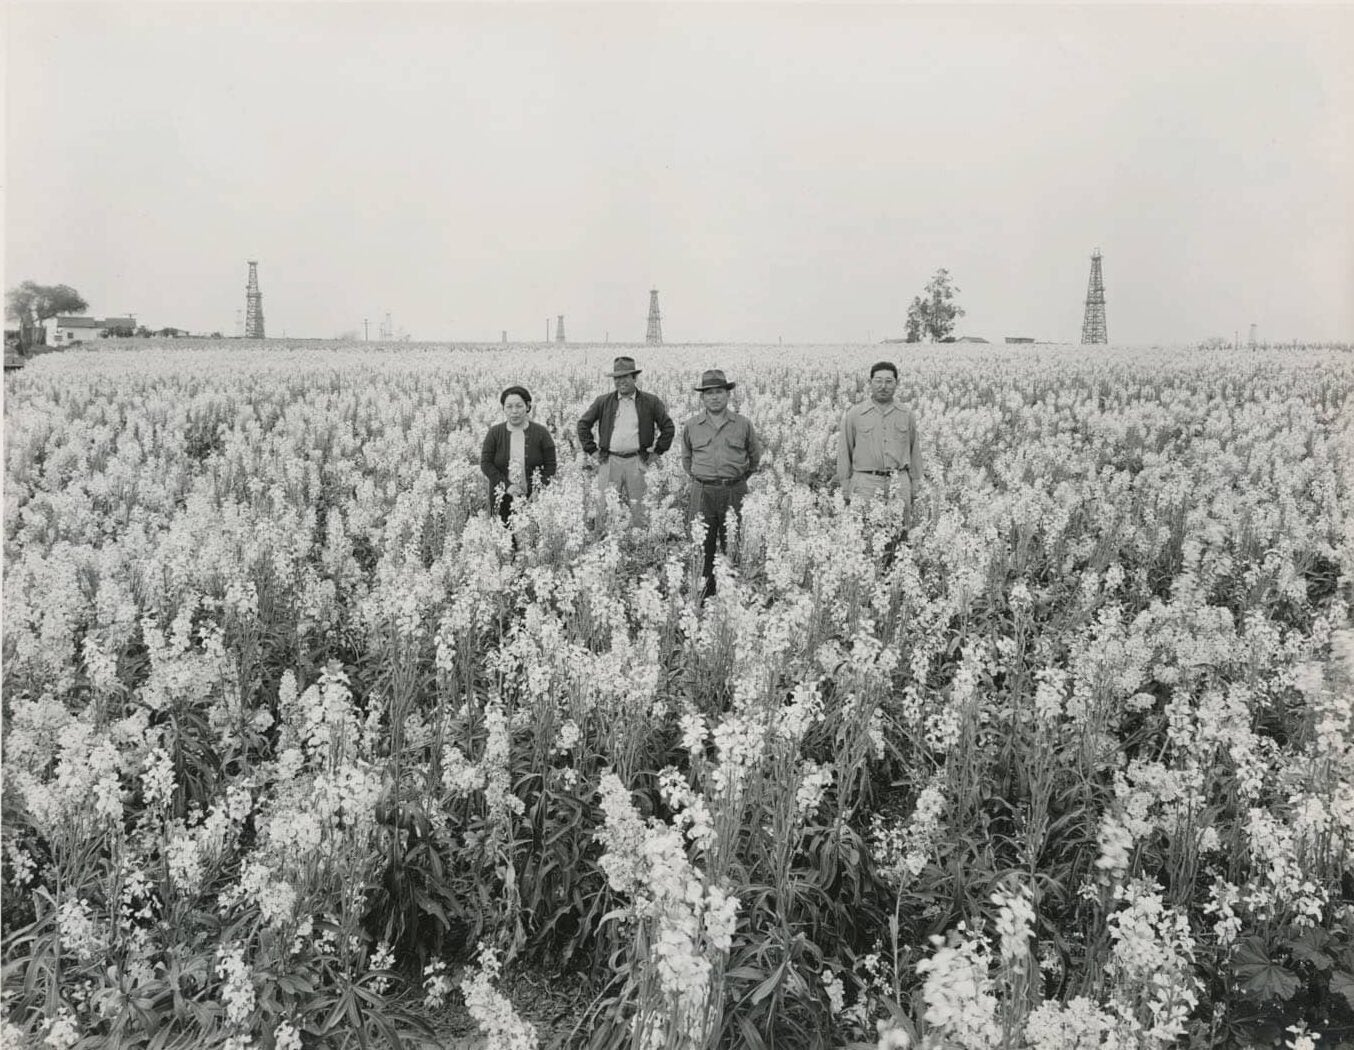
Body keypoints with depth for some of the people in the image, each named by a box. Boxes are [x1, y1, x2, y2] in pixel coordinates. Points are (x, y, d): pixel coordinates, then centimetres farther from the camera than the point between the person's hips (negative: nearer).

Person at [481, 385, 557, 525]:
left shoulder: (541, 432, 2)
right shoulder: (494, 433, 4)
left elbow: (550, 465, 2)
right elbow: (485, 463, 0)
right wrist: (507, 486, -12)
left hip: (533, 499, -1)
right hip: (502, 501, 1)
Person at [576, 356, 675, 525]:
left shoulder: (651, 402, 3)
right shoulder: (603, 402, 7)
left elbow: (668, 428, 9)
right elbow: (583, 424, 15)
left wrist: (657, 452, 5)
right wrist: (592, 450, 8)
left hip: (637, 461, -1)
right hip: (609, 460, 1)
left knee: (638, 509, 1)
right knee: (606, 507, 0)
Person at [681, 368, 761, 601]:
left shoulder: (743, 424, 4)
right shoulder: (692, 426, 7)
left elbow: (754, 456, 19)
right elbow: (686, 458, 23)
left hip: (735, 492, -1)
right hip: (703, 494, 1)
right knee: (702, 548, 0)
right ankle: (703, 597, 7)